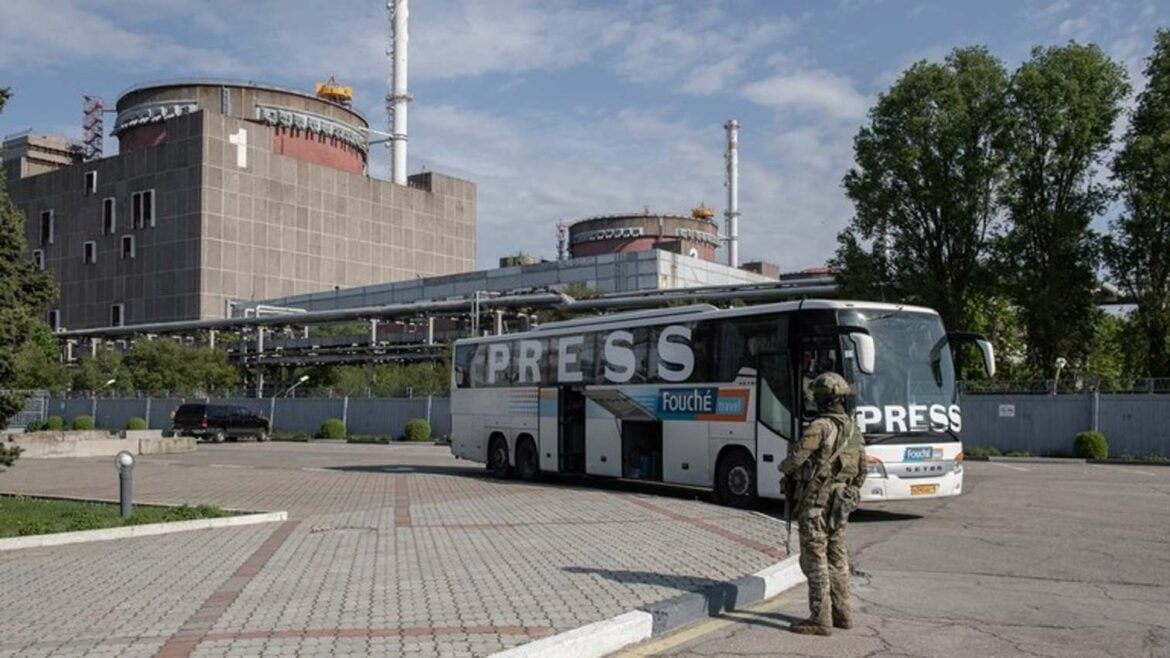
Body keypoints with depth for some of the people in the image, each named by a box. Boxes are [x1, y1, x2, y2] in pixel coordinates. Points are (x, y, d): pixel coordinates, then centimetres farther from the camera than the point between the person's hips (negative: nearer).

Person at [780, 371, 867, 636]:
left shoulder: (821, 427, -17)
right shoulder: (854, 429, 10)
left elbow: (796, 458, -19)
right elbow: (861, 470, 16)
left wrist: (783, 468, 4)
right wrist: (849, 497, 27)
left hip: (816, 502, -9)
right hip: (839, 504, 9)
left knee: (815, 560, -3)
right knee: (836, 558, 16)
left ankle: (820, 619, 0)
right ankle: (841, 612, 24)